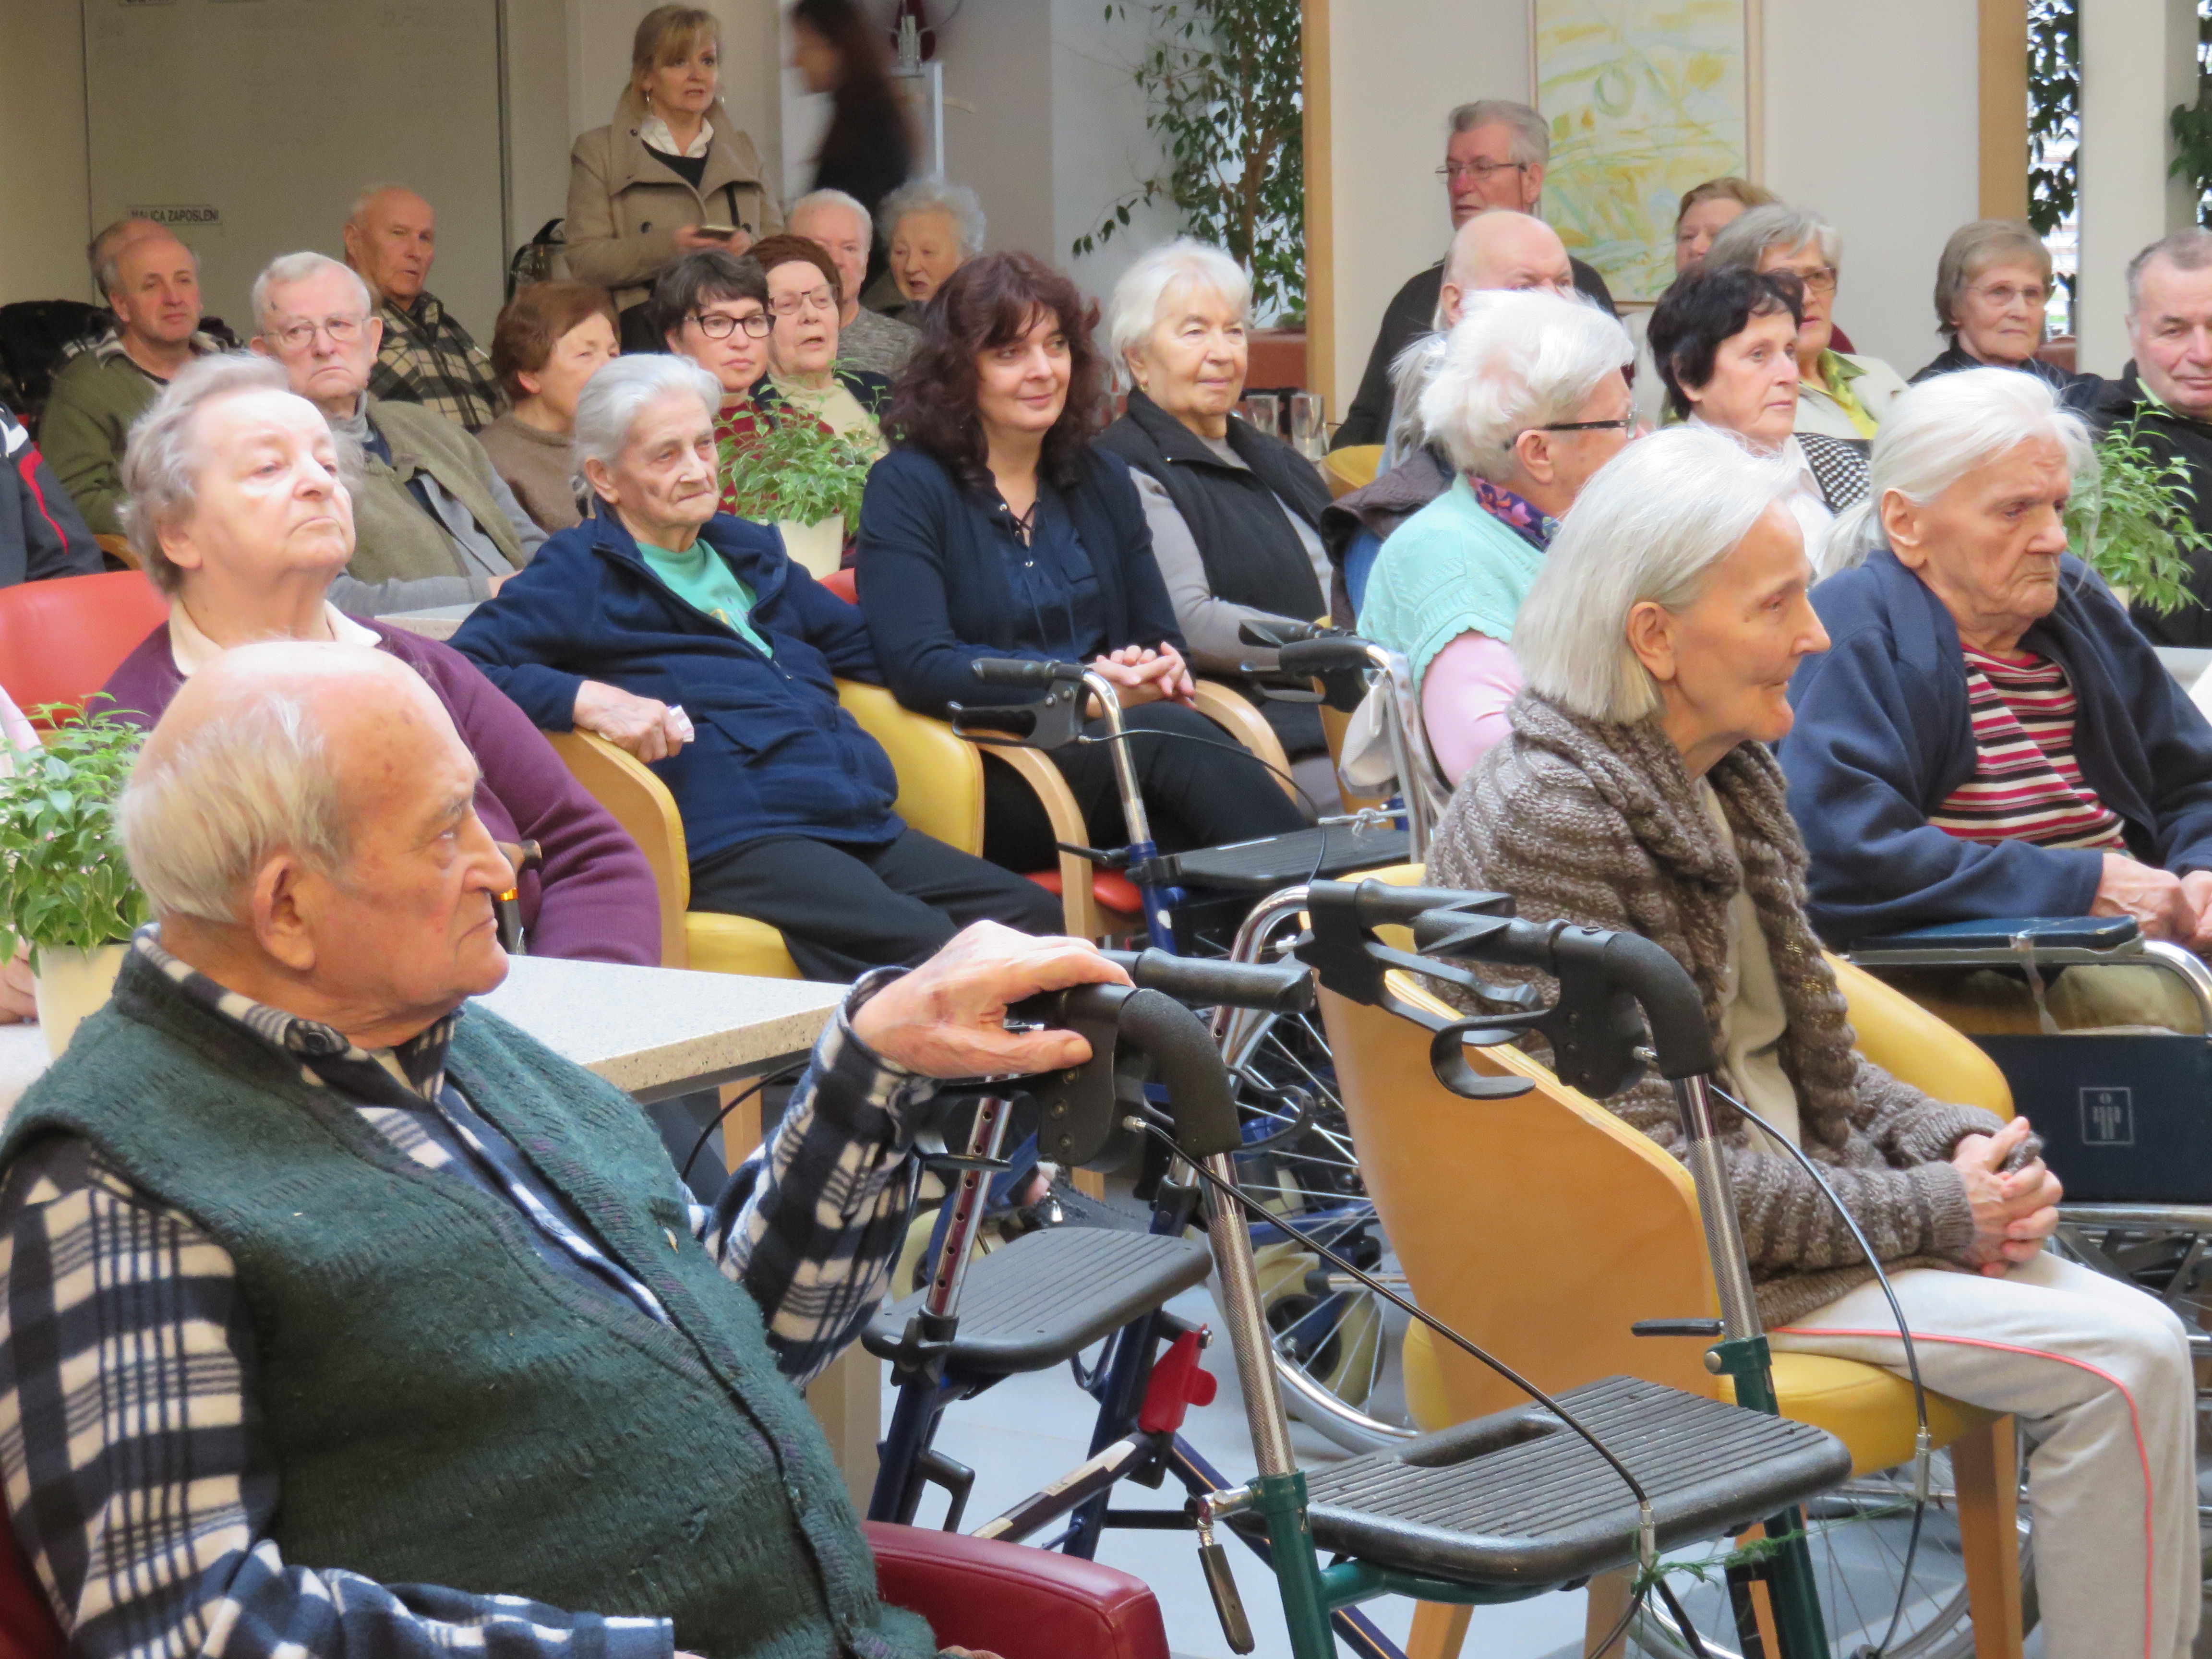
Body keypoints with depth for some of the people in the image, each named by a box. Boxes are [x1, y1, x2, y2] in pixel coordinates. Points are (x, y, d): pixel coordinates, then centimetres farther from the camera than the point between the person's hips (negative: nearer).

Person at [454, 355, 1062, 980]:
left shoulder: (749, 552, 29)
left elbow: (862, 642, 40)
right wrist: (586, 698, -19)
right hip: (732, 844, -7)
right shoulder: (579, 574, 8)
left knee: (1031, 913, -17)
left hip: (866, 827, 7)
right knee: (916, 943, -33)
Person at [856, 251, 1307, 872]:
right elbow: (919, 667, -11)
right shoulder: (906, 488, 2)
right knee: (1168, 733, -33)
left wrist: (1162, 670, -8)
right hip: (985, 783, -4)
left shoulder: (1102, 480, 20)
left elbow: (1160, 637, 18)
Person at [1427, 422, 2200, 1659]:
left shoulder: (1728, 775, 8)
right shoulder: (1547, 819, -19)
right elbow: (1644, 1157, -21)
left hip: (1793, 1189, 8)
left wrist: (1951, 1143, -3)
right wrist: (1928, 1209, -17)